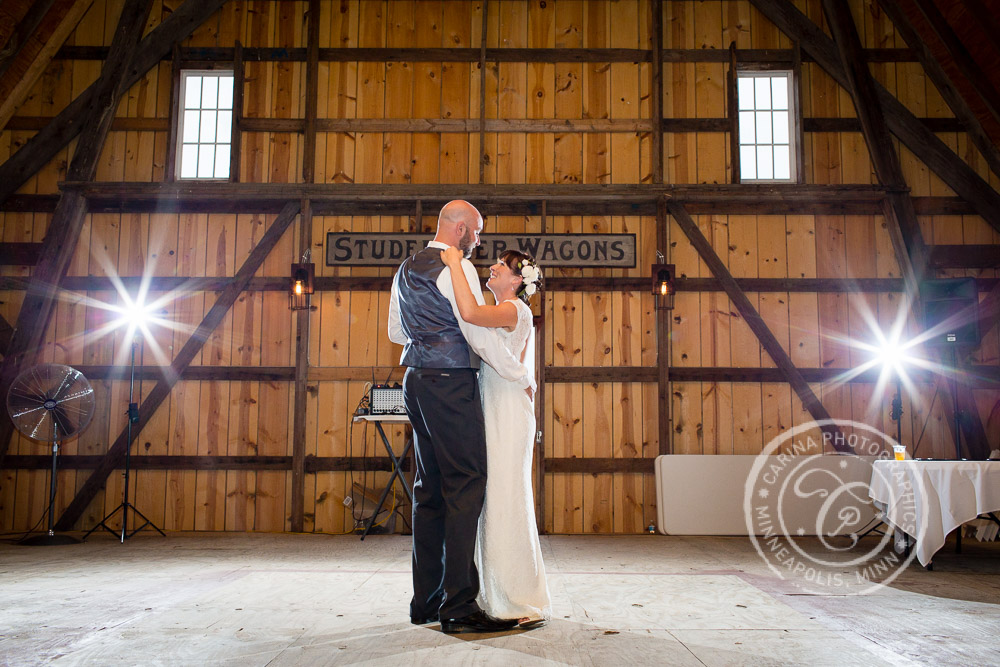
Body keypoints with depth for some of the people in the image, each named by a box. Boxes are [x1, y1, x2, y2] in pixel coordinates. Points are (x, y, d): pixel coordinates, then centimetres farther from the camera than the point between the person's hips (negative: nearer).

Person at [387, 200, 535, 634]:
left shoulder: (406, 269, 17)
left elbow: (395, 332, 24)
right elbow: (481, 336, -14)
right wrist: (523, 377, -5)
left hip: (416, 381, 9)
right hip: (451, 383, -9)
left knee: (429, 488, 11)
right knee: (466, 487, -7)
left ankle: (426, 600, 17)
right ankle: (459, 606, -7)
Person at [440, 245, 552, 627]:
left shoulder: (516, 310, -9)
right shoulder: (501, 315, 21)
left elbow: (470, 313, -27)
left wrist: (455, 263, -18)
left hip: (508, 416, -9)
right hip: (489, 414, 9)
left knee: (507, 504, -8)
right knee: (490, 505, 9)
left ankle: (525, 602, 0)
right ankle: (495, 598, 17)